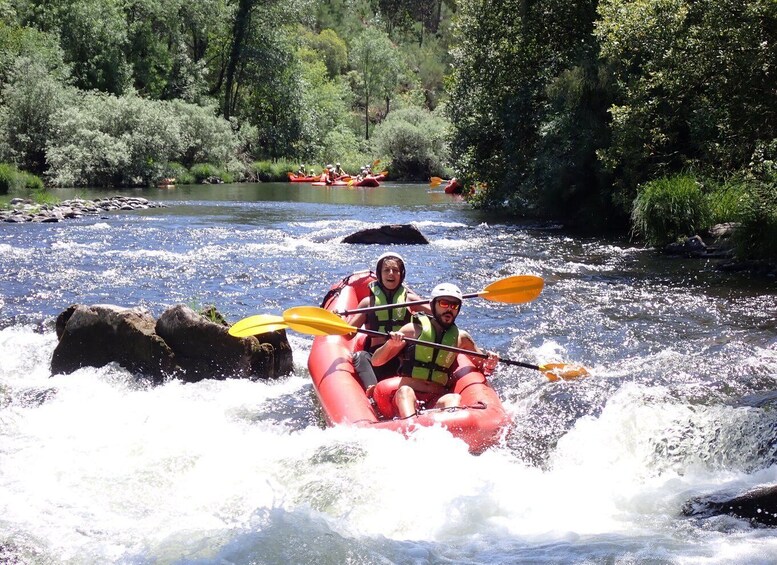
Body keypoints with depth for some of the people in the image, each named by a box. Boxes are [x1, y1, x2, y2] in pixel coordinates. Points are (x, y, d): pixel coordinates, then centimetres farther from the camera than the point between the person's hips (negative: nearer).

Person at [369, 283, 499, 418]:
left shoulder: (460, 337, 15)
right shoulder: (414, 329, 6)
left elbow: (484, 367, 26)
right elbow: (376, 362, 4)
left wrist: (490, 364, 3)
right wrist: (390, 344, -16)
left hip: (438, 401, 2)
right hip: (407, 397, -2)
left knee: (455, 398, -29)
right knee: (405, 391, -33)